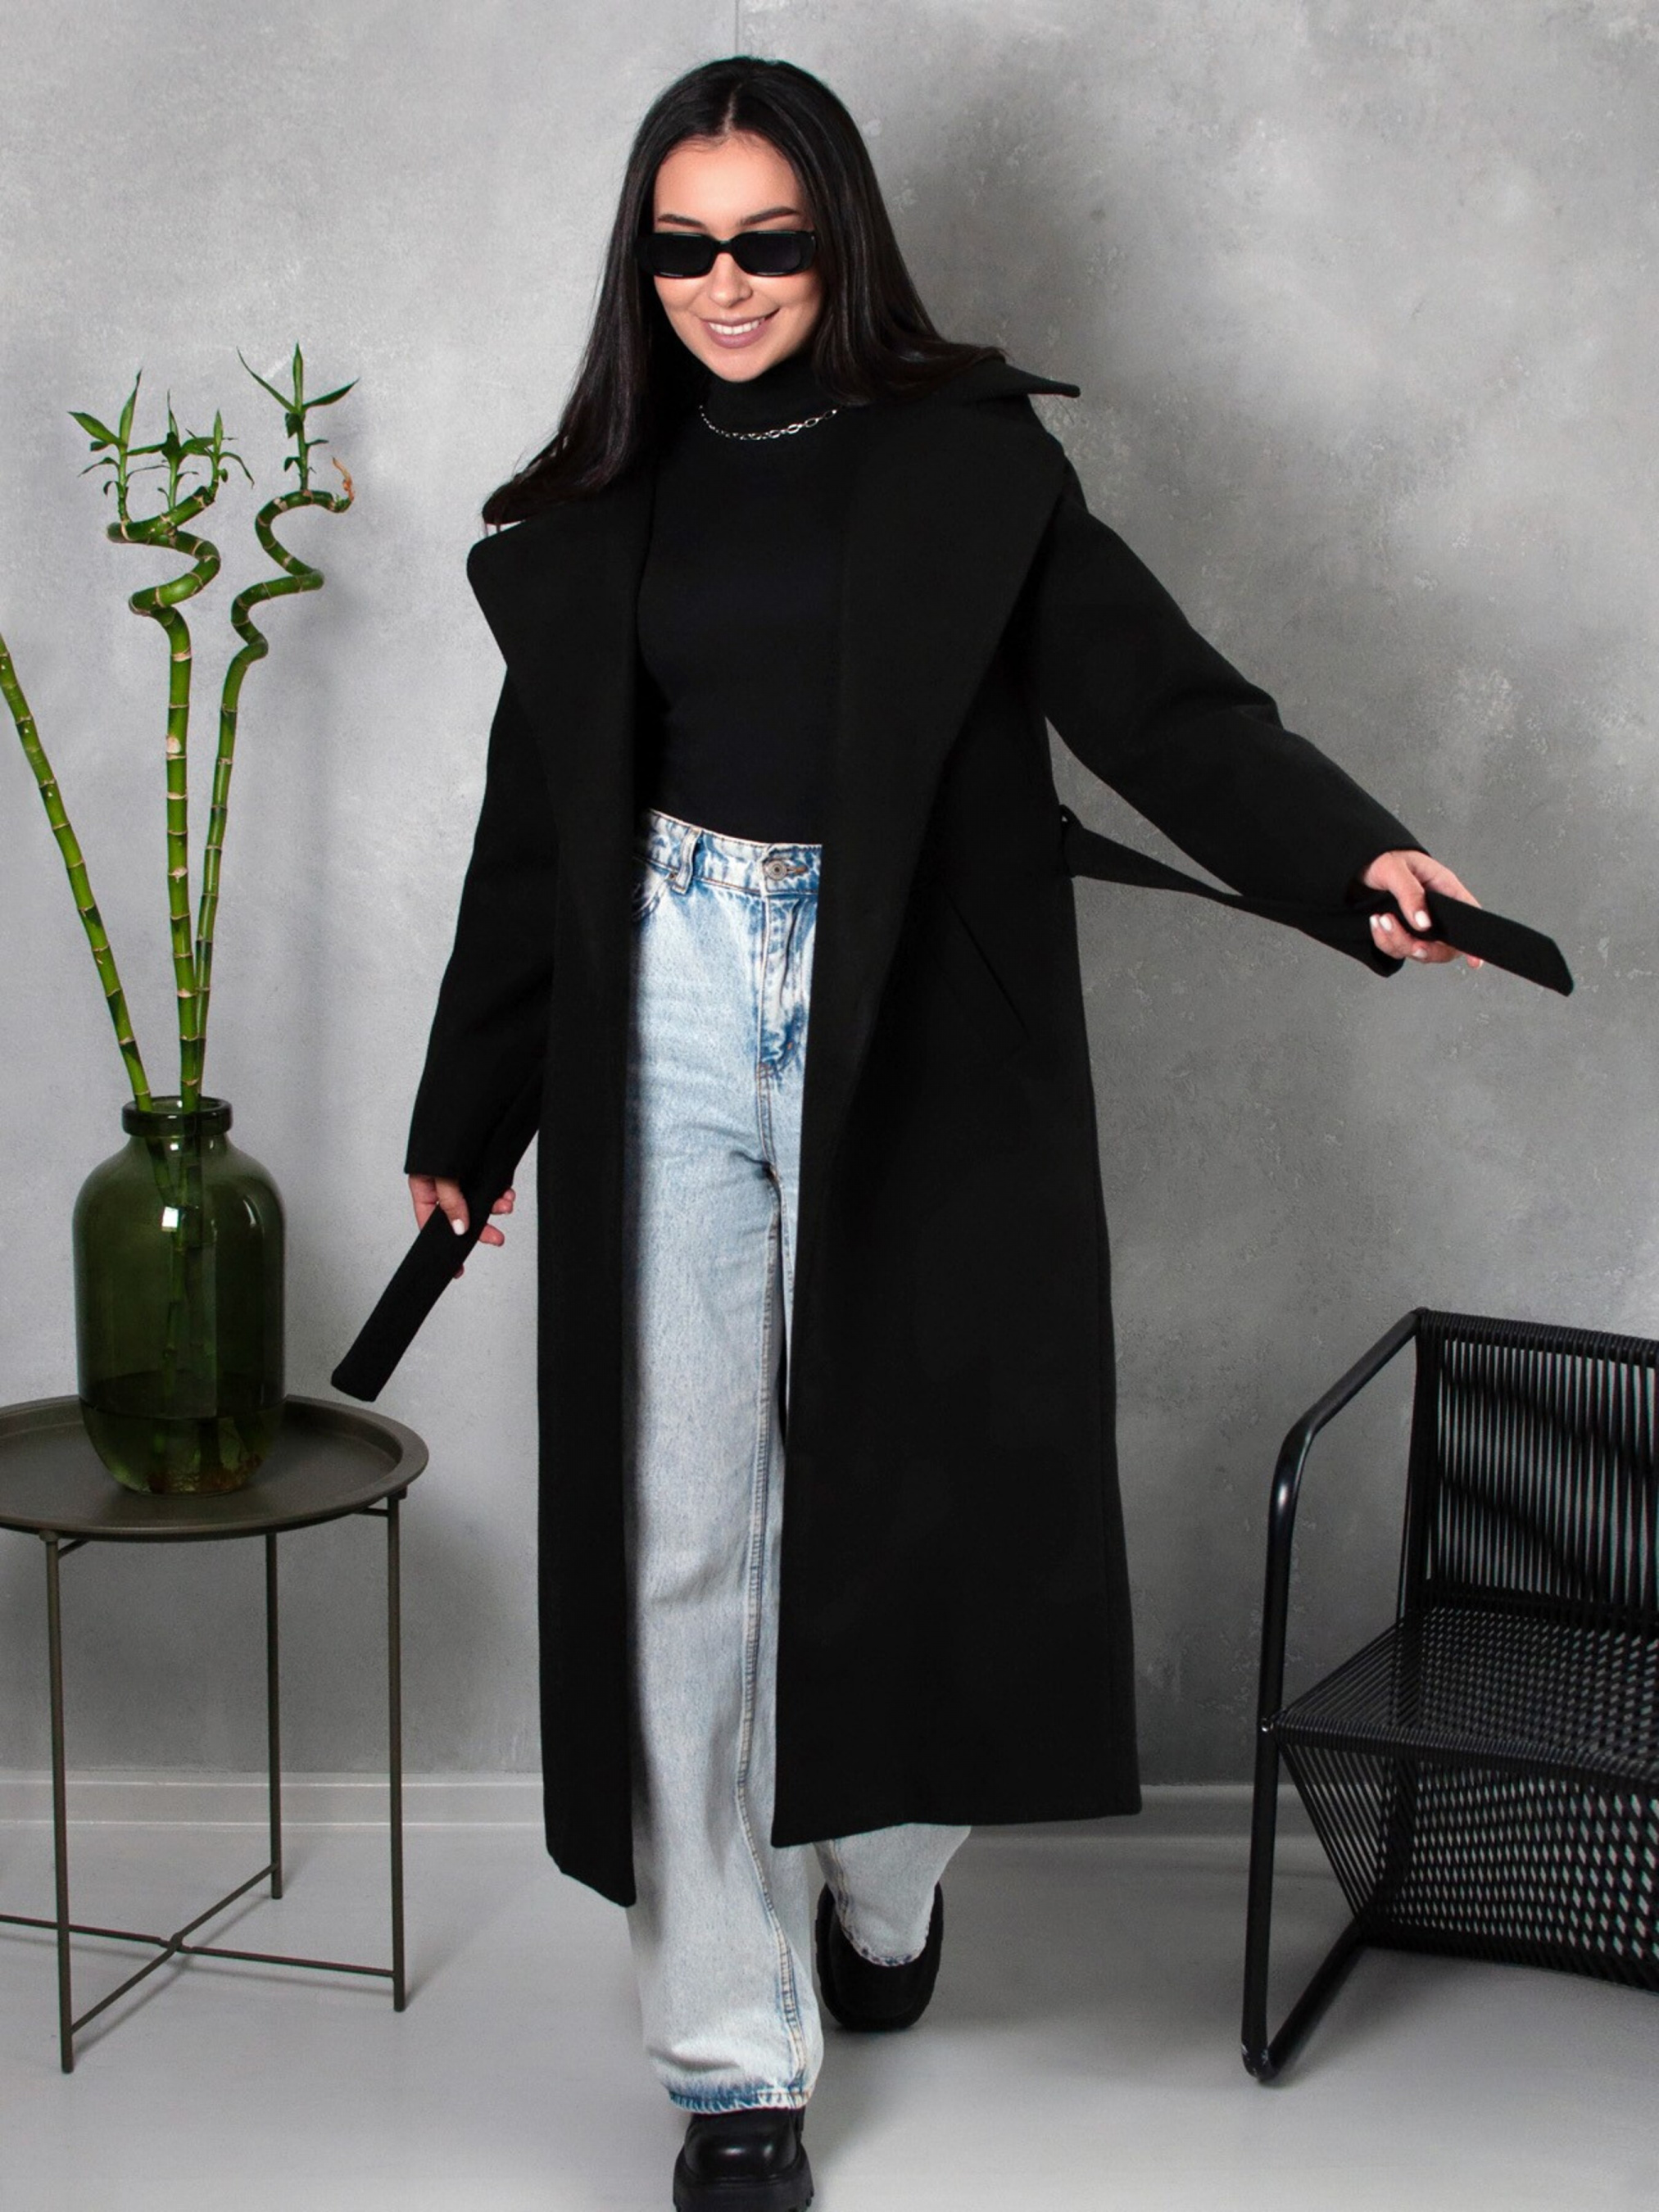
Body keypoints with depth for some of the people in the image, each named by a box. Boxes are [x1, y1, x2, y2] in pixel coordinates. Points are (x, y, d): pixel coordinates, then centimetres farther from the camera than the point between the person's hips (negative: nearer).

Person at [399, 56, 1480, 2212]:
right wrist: (459, 1113, 19)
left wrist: (1350, 853, -26)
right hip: (671, 1024, 3)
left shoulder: (967, 465, 2)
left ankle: (884, 1873, 36)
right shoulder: (603, 511, 11)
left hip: (914, 1044, -2)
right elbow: (536, 826, 16)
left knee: (908, 1489, 4)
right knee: (687, 1534, 1)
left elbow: (1159, 696, -8)